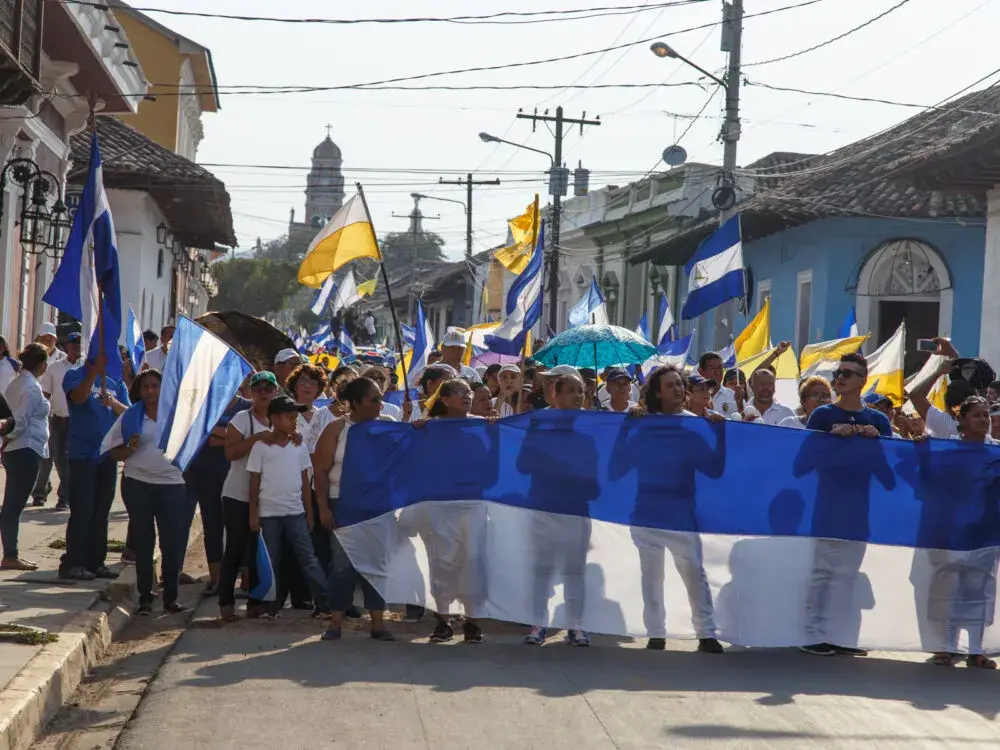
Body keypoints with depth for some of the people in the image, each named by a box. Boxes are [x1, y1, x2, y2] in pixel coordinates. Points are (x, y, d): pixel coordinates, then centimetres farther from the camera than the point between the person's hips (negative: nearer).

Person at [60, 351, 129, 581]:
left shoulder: (116, 382, 14)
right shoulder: (76, 375, -1)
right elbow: (78, 397, -22)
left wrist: (114, 403, -18)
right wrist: (95, 370, -25)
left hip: (108, 455, 5)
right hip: (83, 456, -5)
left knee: (101, 511, 8)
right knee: (82, 511, -8)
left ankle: (96, 561, 14)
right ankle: (72, 562, -4)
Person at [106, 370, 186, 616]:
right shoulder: (130, 416, 6)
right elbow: (115, 452, 5)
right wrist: (130, 449, -13)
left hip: (171, 482, 0)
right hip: (137, 483, 0)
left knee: (171, 541, -1)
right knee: (143, 541, 4)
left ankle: (171, 597, 7)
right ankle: (145, 598, 9)